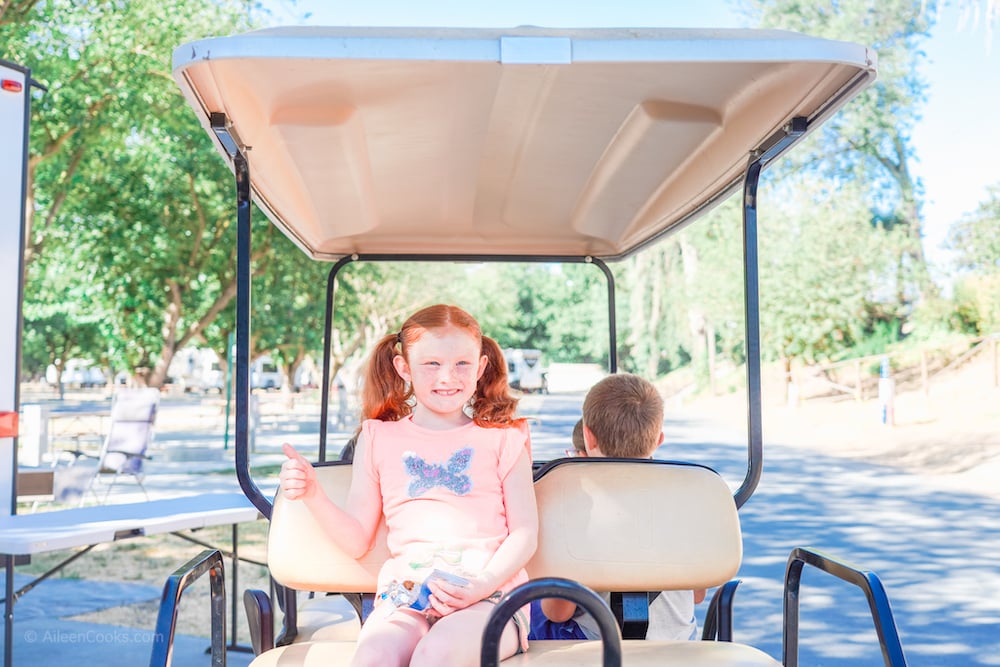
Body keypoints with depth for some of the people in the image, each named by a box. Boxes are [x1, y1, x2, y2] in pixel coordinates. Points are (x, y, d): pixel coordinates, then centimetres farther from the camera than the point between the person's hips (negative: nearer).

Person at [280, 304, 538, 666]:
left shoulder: (502, 438, 13)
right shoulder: (379, 438, 17)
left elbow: (524, 533, 7)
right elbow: (357, 540, 16)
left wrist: (483, 584, -11)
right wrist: (313, 495, -1)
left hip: (488, 596, -1)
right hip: (404, 595, 1)